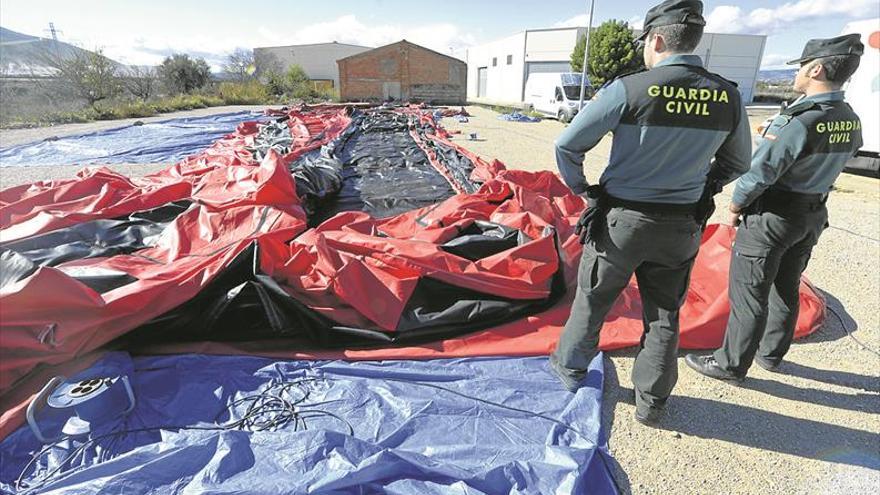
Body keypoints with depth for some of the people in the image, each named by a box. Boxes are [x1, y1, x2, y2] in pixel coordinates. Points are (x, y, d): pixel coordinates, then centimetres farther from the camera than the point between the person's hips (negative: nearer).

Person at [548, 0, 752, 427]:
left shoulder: (629, 89, -15)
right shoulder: (727, 96, 0)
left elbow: (567, 146, -13)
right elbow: (737, 164, 12)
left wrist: (581, 188, 2)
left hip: (620, 219, -3)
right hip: (681, 225, 4)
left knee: (591, 301, 16)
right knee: (664, 315, 17)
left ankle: (570, 369, 37)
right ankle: (651, 403, 31)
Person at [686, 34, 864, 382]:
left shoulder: (799, 121, -24)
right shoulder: (851, 123, 3)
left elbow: (758, 173, -22)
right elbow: (824, 170, 10)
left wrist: (734, 207, -7)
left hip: (771, 217, -8)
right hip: (813, 216, 8)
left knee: (748, 295, 1)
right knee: (786, 289, 20)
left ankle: (731, 365, 13)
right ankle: (771, 354, 37)